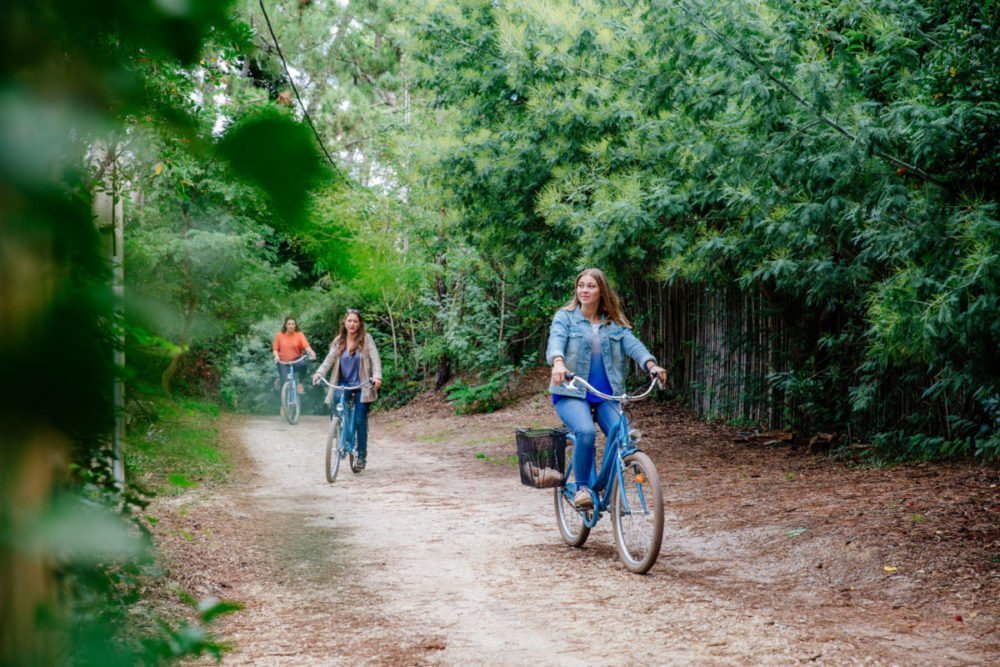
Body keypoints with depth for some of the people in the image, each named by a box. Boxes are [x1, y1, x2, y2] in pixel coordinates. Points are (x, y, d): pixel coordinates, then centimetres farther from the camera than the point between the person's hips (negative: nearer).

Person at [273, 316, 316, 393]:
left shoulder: (299, 335, -5)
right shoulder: (279, 335, -3)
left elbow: (306, 346, -17)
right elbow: (275, 348, 0)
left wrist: (311, 352, -38)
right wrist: (276, 356, -21)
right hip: (283, 362, 0)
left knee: (302, 364, -36)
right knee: (285, 383, -14)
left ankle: (300, 384, -10)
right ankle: (280, 380, 27)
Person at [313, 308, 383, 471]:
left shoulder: (366, 339, -4)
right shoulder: (338, 341, 5)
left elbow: (375, 359, -10)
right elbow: (329, 359, -4)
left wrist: (377, 376, -27)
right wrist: (319, 373, -22)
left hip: (361, 386, -3)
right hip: (343, 384, 3)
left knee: (360, 420, -5)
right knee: (335, 412, -20)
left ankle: (361, 455, 7)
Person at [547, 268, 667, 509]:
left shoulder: (614, 323, 11)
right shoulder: (565, 317, 3)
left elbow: (632, 344, -5)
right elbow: (555, 342, -15)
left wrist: (651, 365, -25)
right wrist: (558, 363, -38)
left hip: (606, 395, 3)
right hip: (572, 393, -3)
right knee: (586, 432, -31)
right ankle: (582, 487, -10)